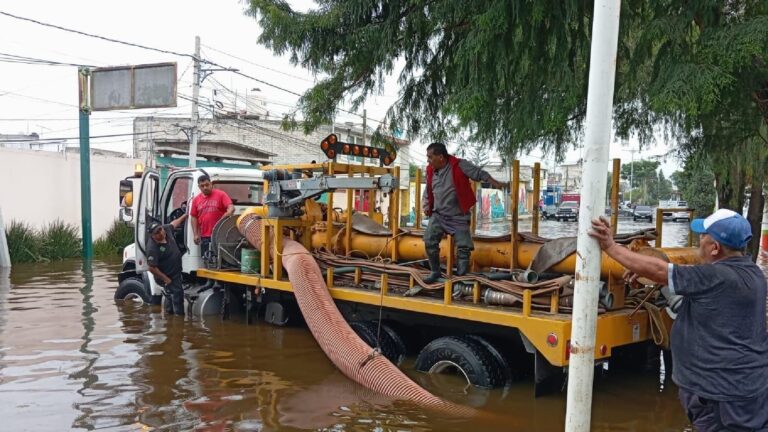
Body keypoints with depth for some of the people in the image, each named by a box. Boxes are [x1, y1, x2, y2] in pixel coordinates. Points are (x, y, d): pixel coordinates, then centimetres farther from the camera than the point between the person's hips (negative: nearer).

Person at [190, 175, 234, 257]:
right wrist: (195, 234, 4)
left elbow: (231, 207, -11)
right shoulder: (196, 199, 11)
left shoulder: (221, 194, -1)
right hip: (204, 236, 4)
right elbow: (194, 217, 12)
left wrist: (228, 213, -35)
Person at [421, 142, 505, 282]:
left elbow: (479, 173, -9)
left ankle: (461, 276, 10)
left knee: (464, 246, -5)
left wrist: (494, 183, -18)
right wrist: (426, 206, 10)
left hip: (458, 216, -4)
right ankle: (435, 272, 10)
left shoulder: (459, 165, -14)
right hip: (438, 215, 4)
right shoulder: (431, 170, 2)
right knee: (429, 242, -9)